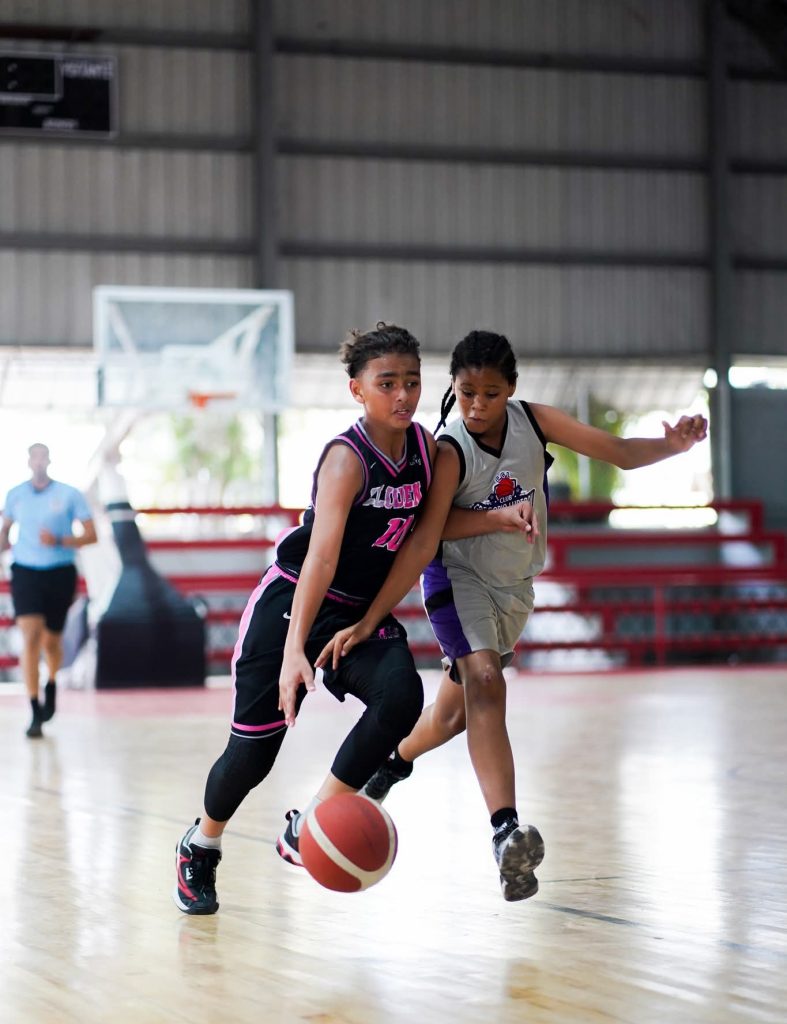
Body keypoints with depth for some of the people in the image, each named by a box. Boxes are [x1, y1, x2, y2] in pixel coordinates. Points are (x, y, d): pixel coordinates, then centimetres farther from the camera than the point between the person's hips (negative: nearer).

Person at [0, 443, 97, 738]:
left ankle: (51, 683, 46)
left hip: (60, 573, 0)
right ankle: (35, 714, -14)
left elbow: (90, 535, -3)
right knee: (31, 637, -15)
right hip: (25, 571, 0)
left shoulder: (69, 495, -2)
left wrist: (59, 541, -18)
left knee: (51, 640, 11)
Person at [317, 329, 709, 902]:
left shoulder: (533, 421, -13)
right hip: (459, 577, -5)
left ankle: (396, 761, 50)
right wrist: (368, 622, -38)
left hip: (514, 585, 5)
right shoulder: (450, 452, -25)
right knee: (484, 681, -30)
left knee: (457, 712, 16)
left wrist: (673, 445, -32)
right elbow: (423, 542, -31)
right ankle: (506, 830, -43)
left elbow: (620, 453, -12)